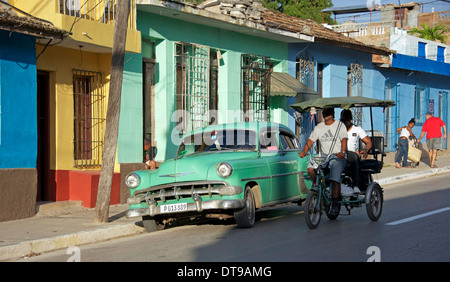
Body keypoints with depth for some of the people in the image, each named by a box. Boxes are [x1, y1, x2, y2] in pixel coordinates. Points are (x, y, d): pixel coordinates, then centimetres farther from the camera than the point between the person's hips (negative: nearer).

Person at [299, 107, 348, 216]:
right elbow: (310, 140, 10)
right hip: (323, 156, 4)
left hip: (337, 157, -4)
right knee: (310, 166, -26)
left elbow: (344, 139, -8)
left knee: (335, 179, -29)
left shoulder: (340, 125, 6)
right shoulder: (319, 127, 17)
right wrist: (304, 151, -10)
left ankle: (335, 205, -28)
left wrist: (342, 152, -29)